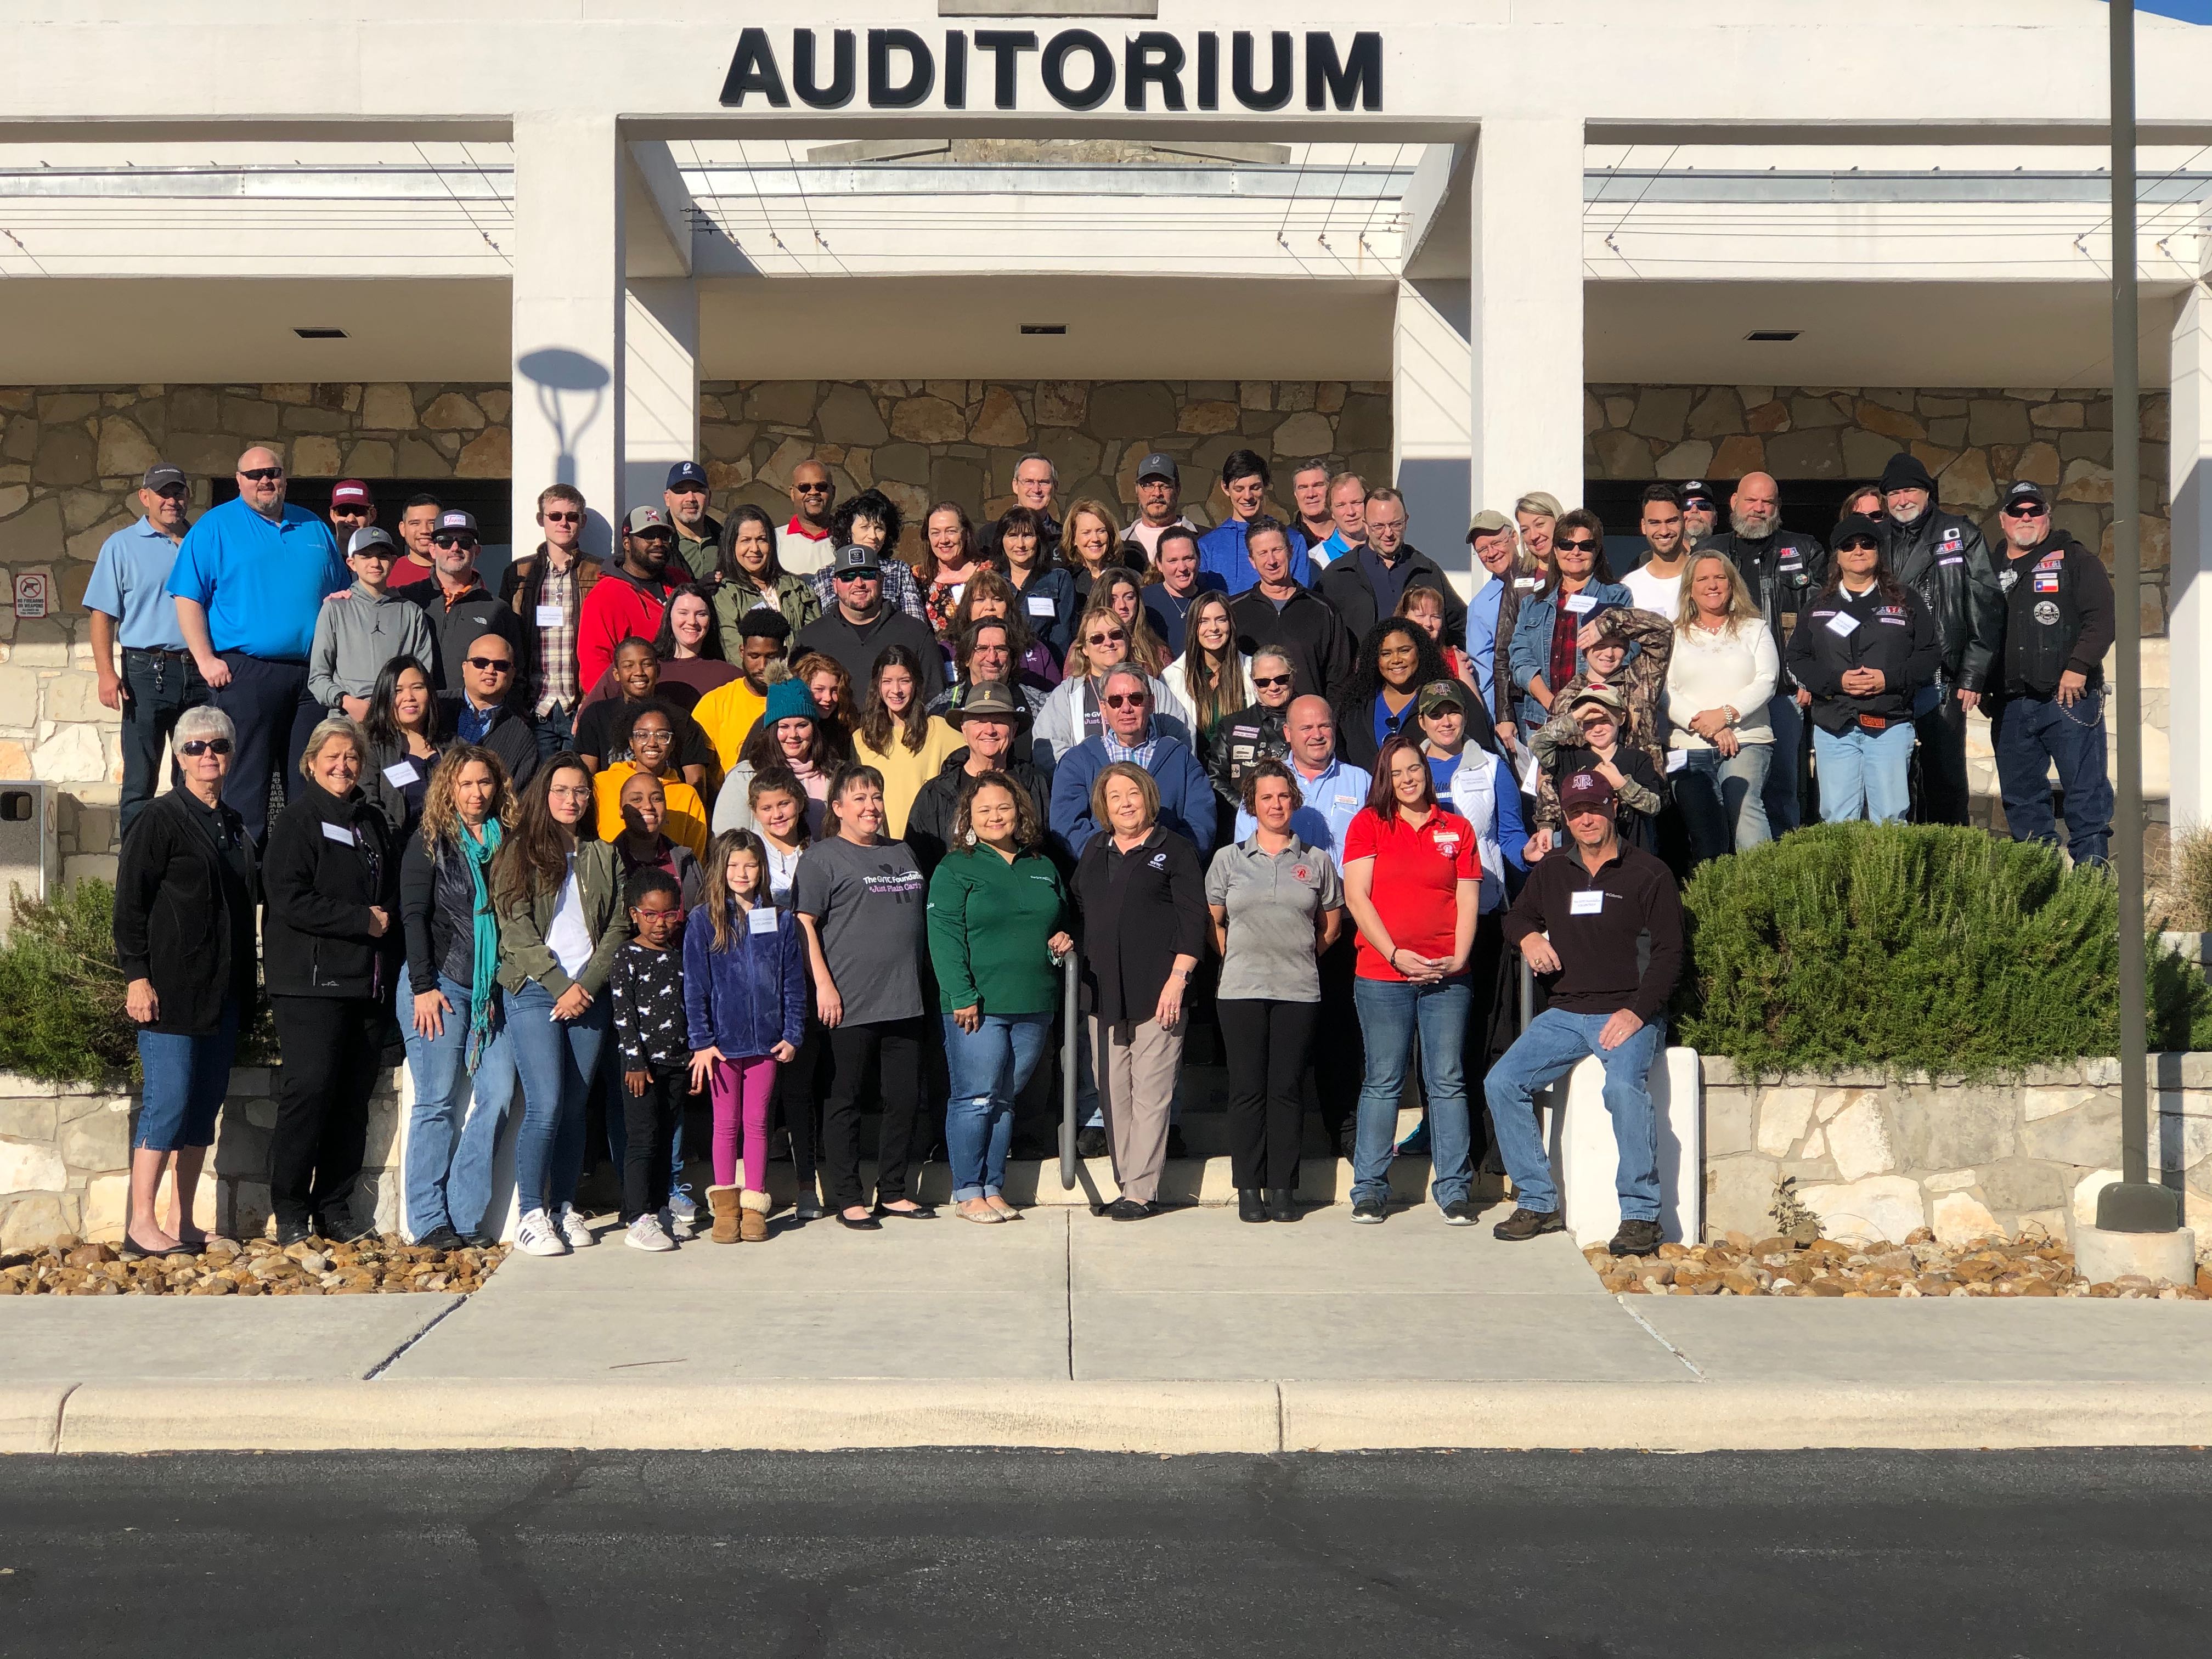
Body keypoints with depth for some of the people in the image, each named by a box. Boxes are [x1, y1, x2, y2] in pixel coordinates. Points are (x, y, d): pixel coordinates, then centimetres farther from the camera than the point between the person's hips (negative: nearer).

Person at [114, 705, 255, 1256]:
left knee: (204, 1105, 7)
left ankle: (182, 1223, 13)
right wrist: (136, 977, -15)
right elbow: (130, 903, -8)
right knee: (168, 1101, -9)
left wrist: (245, 988, 16)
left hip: (223, 994, 7)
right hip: (171, 992, -7)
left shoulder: (235, 827, 16)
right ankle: (141, 1226, -3)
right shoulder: (160, 819, -3)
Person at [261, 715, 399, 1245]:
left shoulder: (374, 823, 19)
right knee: (311, 1088, -11)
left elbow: (393, 898, 27)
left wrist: (388, 922, 6)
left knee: (354, 1096, 5)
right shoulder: (298, 821, -2)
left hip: (368, 982, 6)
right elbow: (289, 900, -14)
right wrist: (363, 921, -12)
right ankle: (290, 1214, -2)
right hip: (312, 982, -6)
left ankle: (335, 1208, 13)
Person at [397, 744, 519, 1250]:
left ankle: (466, 1217, 3)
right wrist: (423, 987, -11)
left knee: (497, 1097, -3)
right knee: (437, 1102, -3)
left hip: (494, 989, 4)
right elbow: (414, 917, -3)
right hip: (440, 983, -4)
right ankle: (428, 1221, 2)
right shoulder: (428, 845, 1)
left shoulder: (507, 844, 12)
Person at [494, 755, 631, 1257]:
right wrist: (560, 986, -12)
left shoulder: (603, 856, 14)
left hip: (589, 994, 3)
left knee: (574, 1107, 4)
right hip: (534, 991, -3)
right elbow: (516, 929, -5)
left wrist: (585, 986, -6)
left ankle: (565, 1208, 12)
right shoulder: (518, 852, 3)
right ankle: (532, 1215, -4)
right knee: (545, 1106, -10)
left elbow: (617, 928, 7)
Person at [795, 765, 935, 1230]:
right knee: (844, 1101, 1)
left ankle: (893, 1192, 19)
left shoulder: (902, 854, 18)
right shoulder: (821, 857, -2)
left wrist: (919, 981, 20)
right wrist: (823, 984, -16)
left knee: (905, 1100, 8)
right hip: (849, 1005, -6)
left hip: (904, 1002, 6)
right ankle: (849, 1199, 9)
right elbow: (803, 924, -8)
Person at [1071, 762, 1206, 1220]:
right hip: (1102, 992, 6)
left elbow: (1193, 919, -5)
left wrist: (1177, 978, -12)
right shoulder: (1094, 851, 17)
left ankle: (1142, 1191, -5)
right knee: (1112, 1093, 5)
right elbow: (1078, 911, 25)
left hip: (1156, 992, -5)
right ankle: (1127, 1185, 11)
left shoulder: (1175, 849, 1)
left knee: (1150, 1093, -7)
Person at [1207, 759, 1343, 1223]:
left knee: (1287, 1089, 1)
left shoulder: (1316, 861, 8)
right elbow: (1212, 923, 14)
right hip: (1241, 991, 0)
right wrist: (1238, 959, 10)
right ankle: (1249, 1188, 5)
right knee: (1248, 1089, 0)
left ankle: (1283, 1187, 7)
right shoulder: (1229, 859, 8)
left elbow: (1331, 925, 16)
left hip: (1298, 992, 0)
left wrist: (1299, 956, 11)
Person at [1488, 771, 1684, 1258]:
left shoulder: (1649, 874, 3)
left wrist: (1637, 1012, -15)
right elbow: (1516, 917, 29)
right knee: (1501, 1083, -15)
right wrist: (1528, 937, 2)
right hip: (1564, 1013, 5)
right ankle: (1538, 1203, -6)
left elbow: (1668, 952, -2)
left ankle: (1641, 1213, -24)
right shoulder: (1551, 874, 16)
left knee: (1624, 1086, -34)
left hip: (1628, 1014, -5)